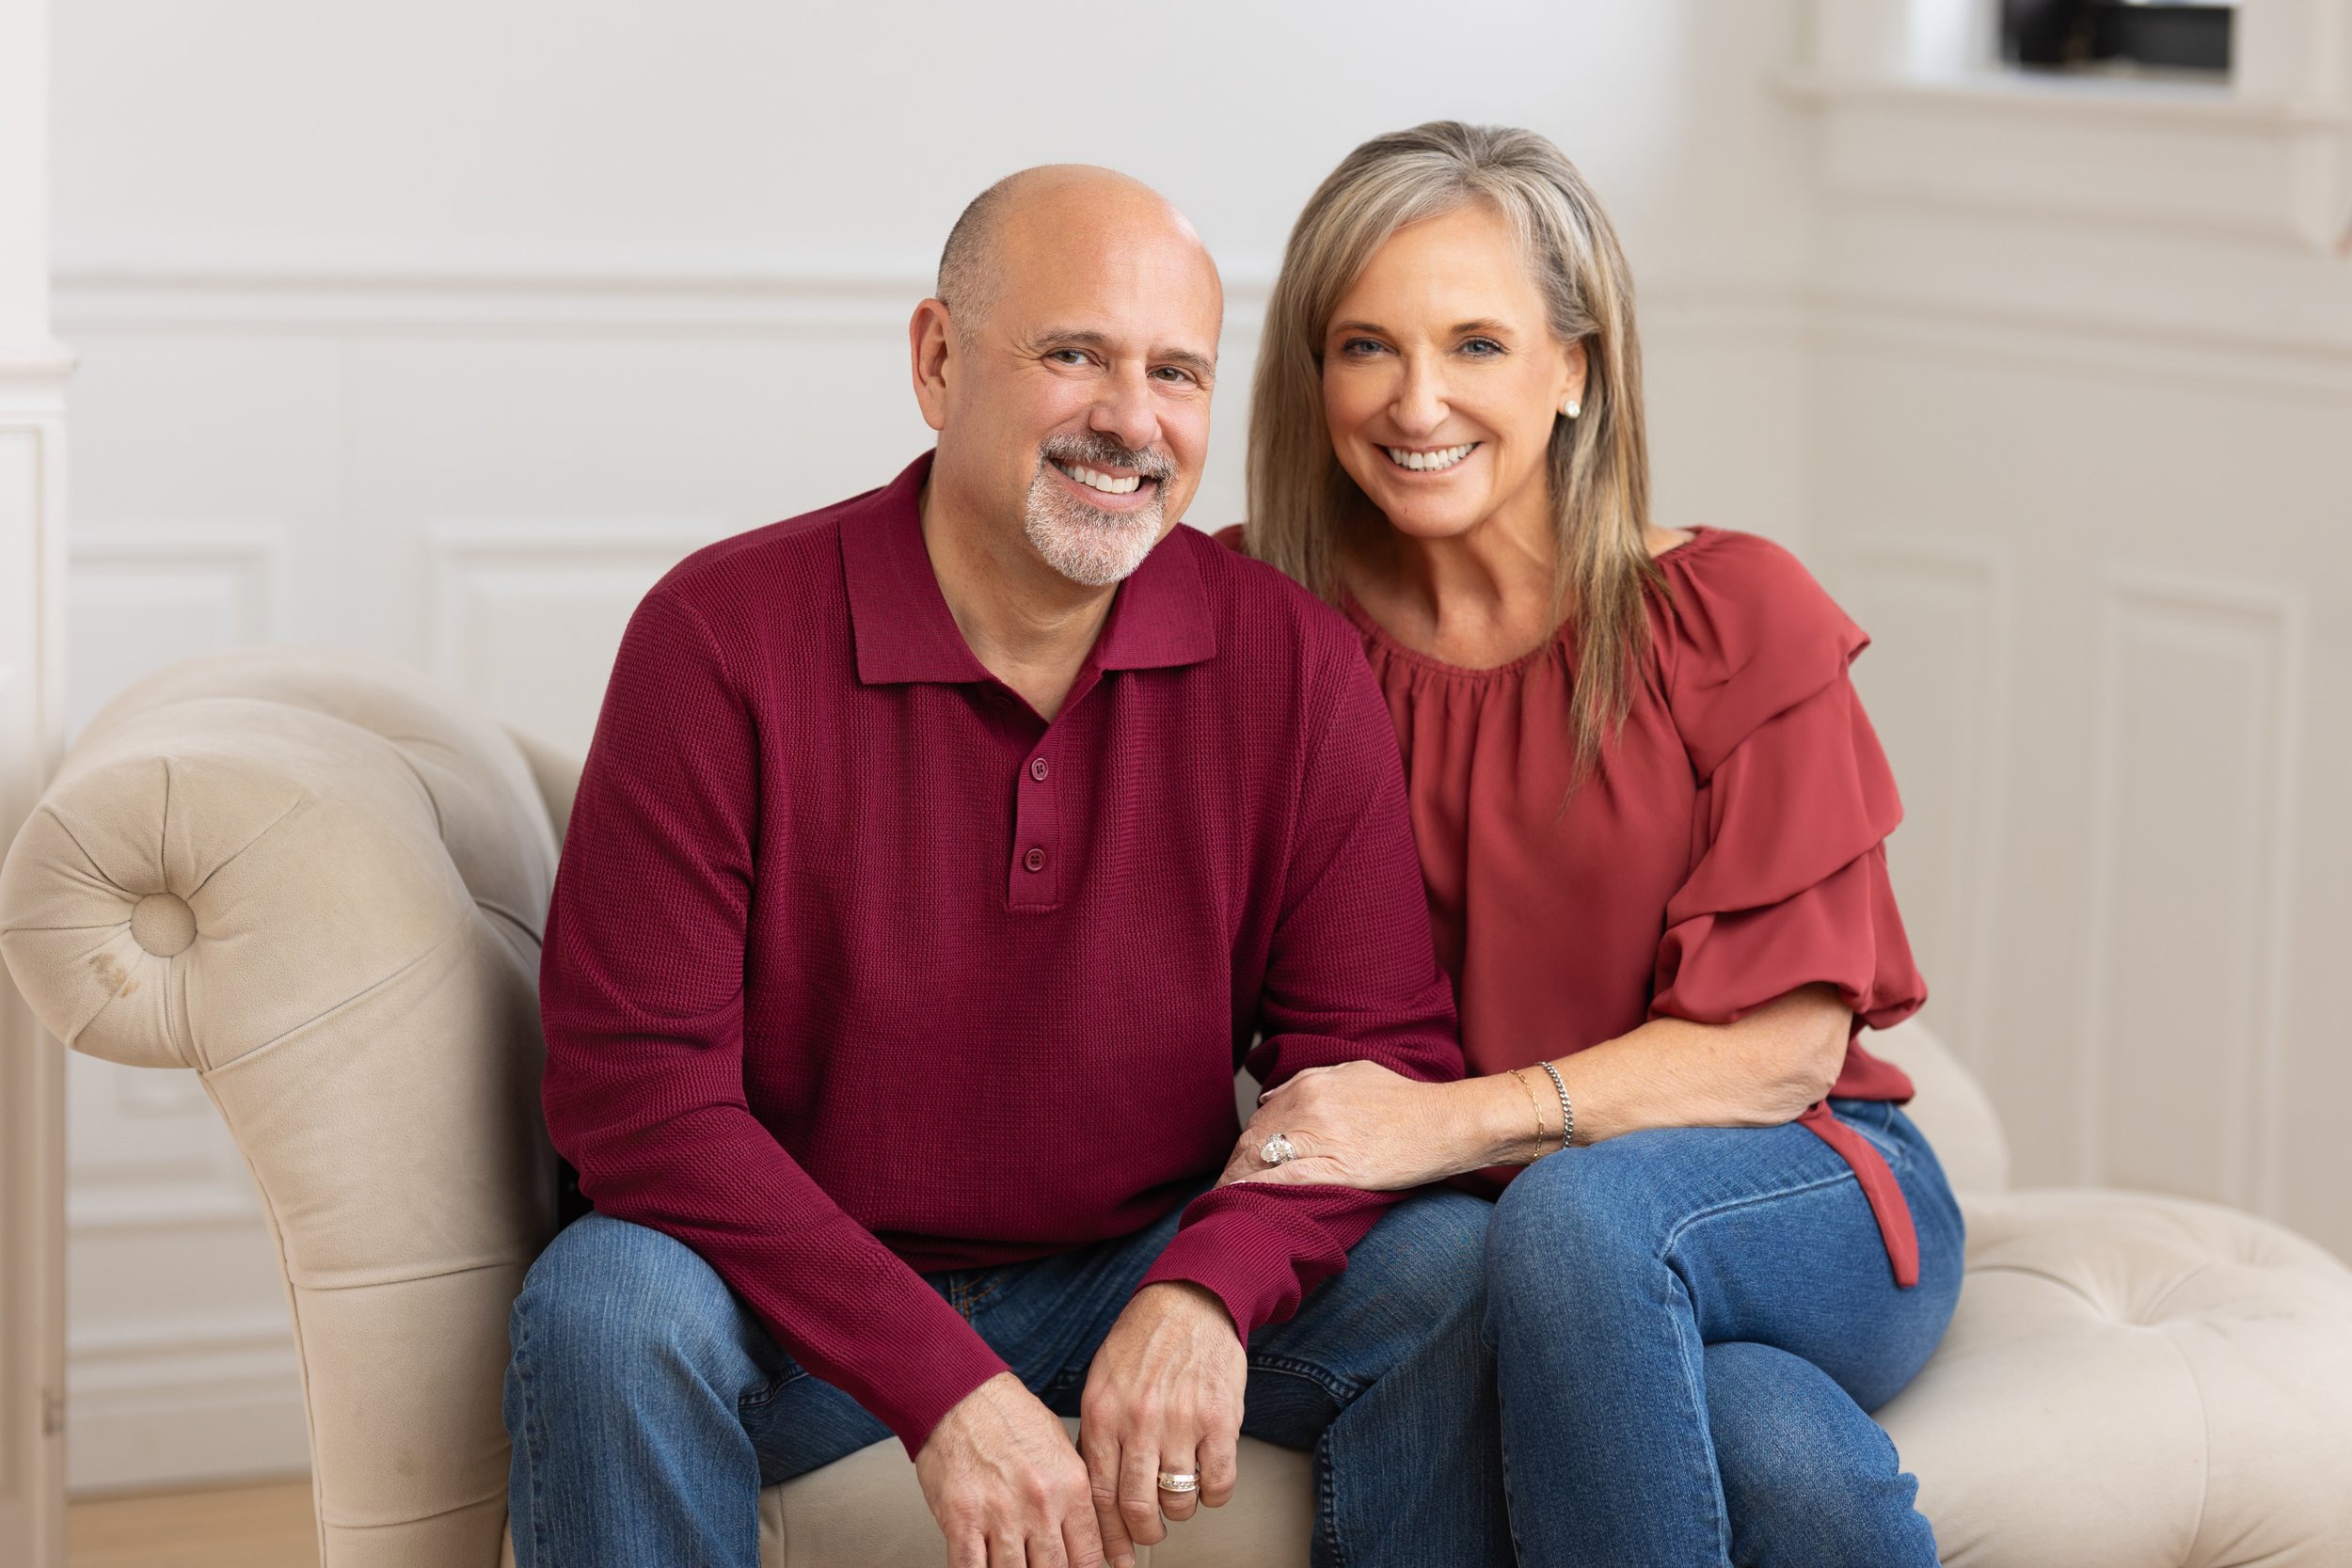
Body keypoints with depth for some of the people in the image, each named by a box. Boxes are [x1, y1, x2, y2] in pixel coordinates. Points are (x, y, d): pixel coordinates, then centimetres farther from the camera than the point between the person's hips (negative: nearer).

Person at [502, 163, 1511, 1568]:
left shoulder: (1295, 663, -6)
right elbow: (639, 1085, -18)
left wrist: (1209, 1290, -27)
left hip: (1145, 1273, 3)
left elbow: (1381, 1052, -4)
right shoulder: (724, 637, -14)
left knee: (1455, 1270, -20)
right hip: (807, 1292, -2)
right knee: (604, 1306, -33)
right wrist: (945, 1384, -27)